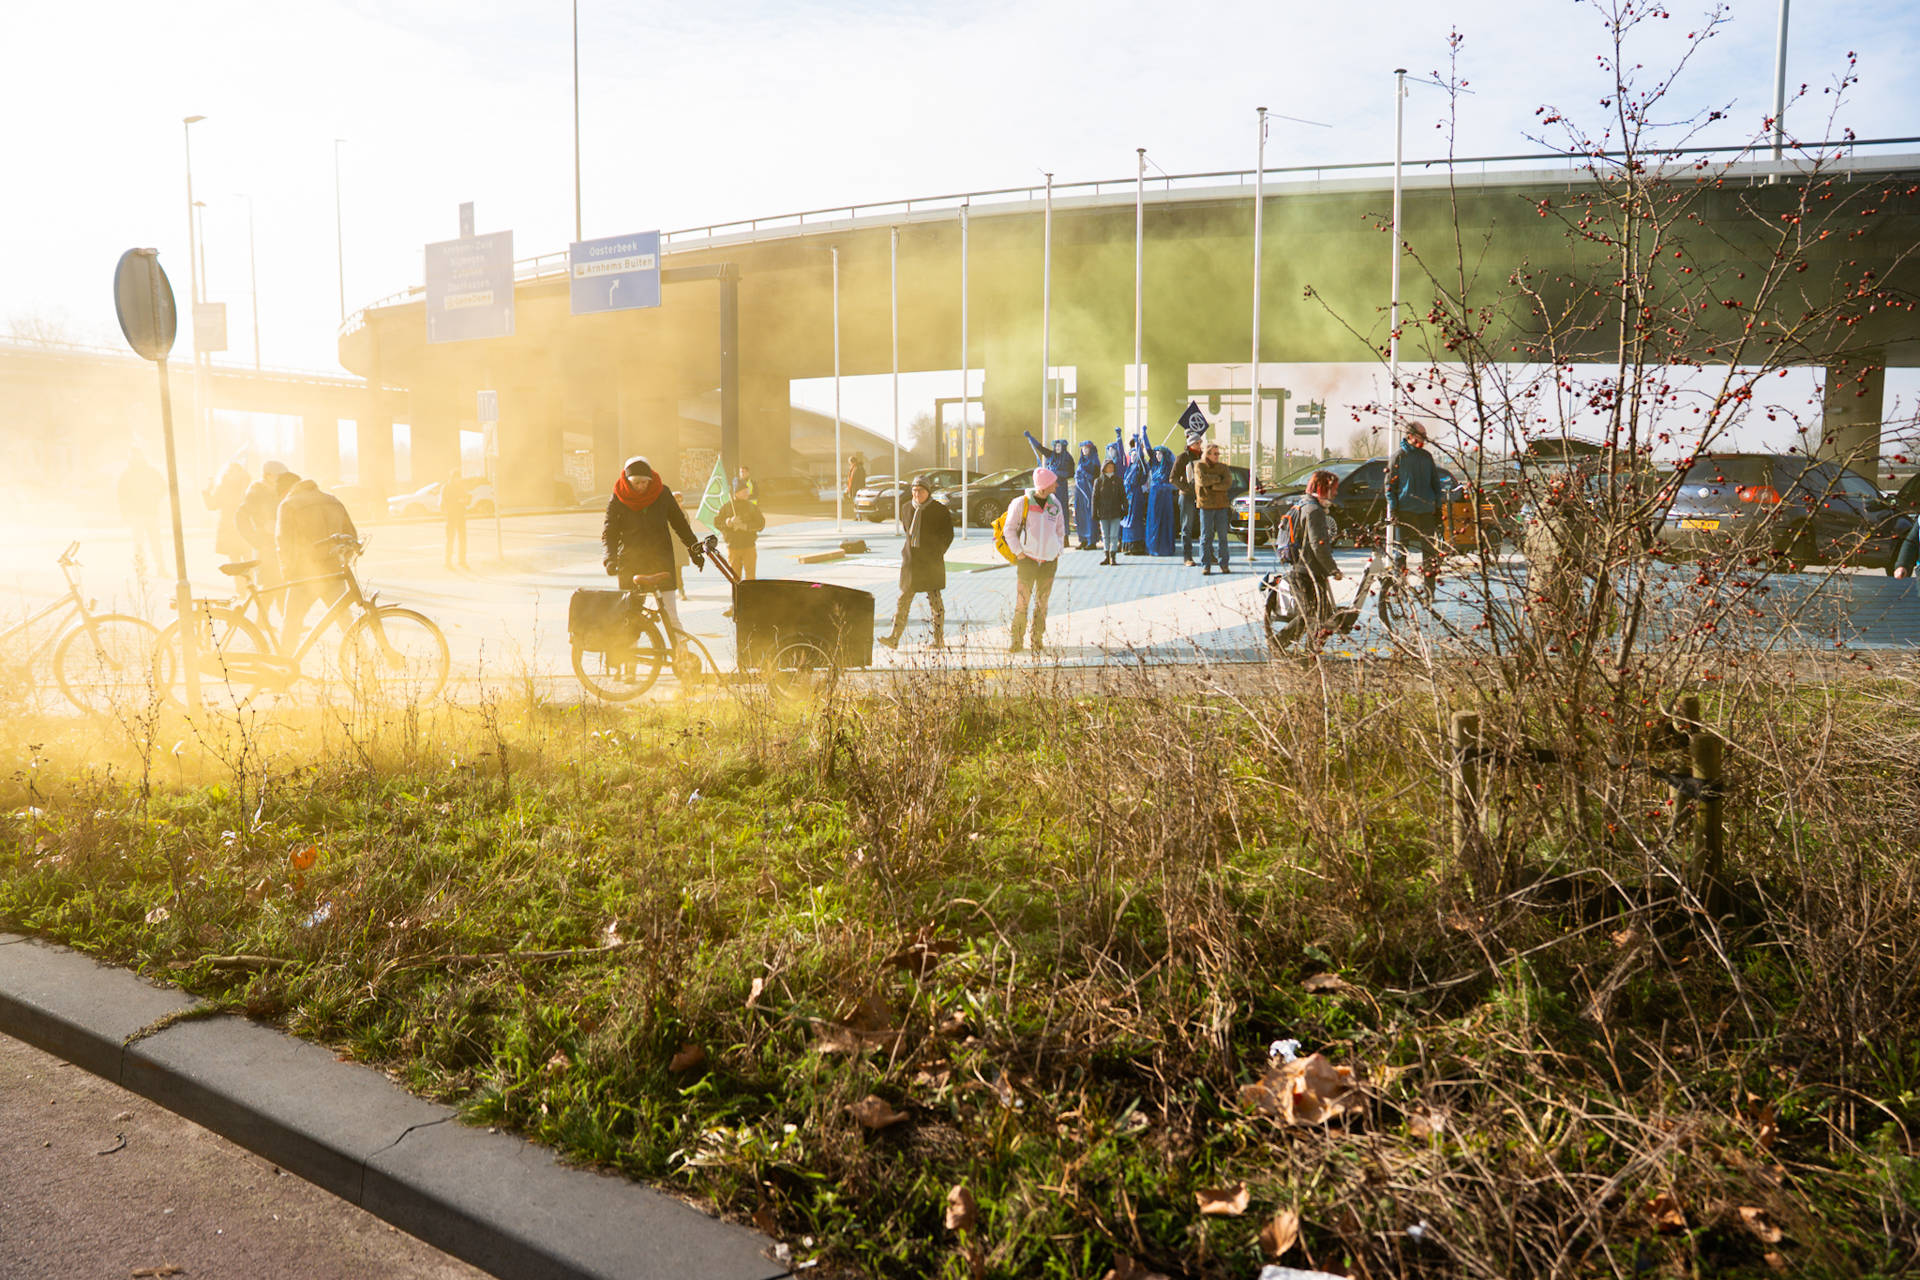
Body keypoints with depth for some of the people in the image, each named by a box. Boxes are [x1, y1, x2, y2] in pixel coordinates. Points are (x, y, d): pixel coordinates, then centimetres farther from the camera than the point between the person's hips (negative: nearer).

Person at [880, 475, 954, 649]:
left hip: (931, 563, -5)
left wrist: (937, 554, -4)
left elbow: (948, 535, -1)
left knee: (934, 599, 2)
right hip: (910, 561, 5)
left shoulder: (940, 510, -5)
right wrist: (909, 552, 15)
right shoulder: (908, 509, 9)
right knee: (903, 599, 1)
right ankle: (894, 638, -1)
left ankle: (939, 640, 11)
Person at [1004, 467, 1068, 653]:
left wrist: (1058, 551, 10)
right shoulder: (1021, 503, -5)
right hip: (1028, 560, -4)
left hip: (1049, 561, 4)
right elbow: (1010, 529, -1)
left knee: (1042, 604, 6)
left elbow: (1060, 530, 19)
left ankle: (1038, 641, 13)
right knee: (1021, 602, -7)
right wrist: (1019, 552, -6)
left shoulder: (1055, 504, 8)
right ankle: (1016, 640, 1)